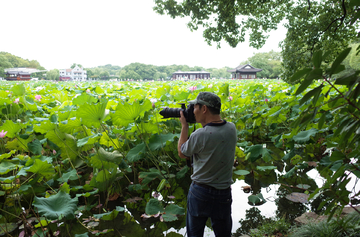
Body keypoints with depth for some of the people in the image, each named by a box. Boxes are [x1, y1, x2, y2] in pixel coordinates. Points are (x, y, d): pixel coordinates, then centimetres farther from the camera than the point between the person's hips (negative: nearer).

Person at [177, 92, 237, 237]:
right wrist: (203, 122, 8)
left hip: (200, 192, -4)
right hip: (223, 193, 4)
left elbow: (182, 153, -6)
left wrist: (184, 126, 1)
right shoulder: (231, 129, -8)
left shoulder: (200, 135, -24)